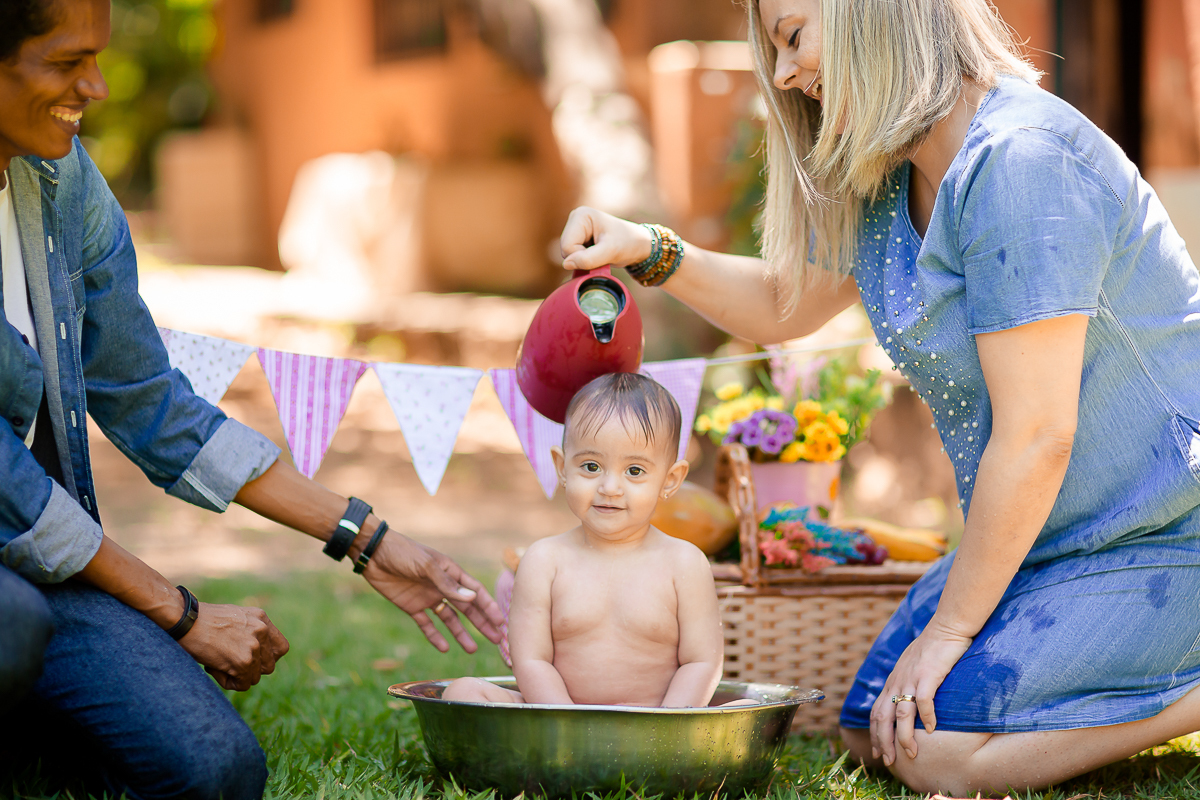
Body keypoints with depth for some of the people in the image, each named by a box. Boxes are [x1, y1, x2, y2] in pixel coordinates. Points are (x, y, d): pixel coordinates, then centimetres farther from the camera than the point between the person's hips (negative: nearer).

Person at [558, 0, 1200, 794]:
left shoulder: (1018, 162, -25)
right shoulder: (879, 183, 5)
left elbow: (1035, 438, -25)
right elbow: (784, 305, 23)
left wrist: (950, 629, -16)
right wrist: (651, 253, 5)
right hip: (1048, 530, 9)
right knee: (871, 732, 5)